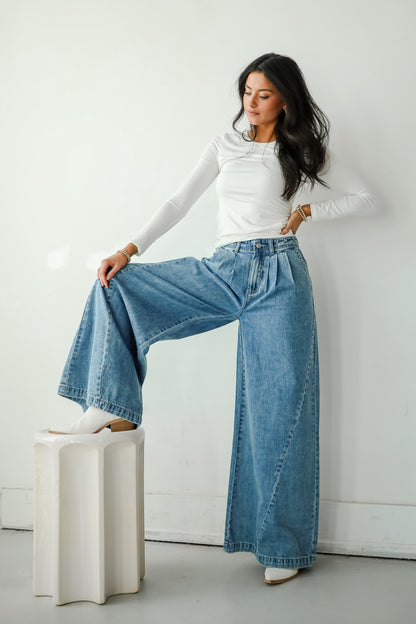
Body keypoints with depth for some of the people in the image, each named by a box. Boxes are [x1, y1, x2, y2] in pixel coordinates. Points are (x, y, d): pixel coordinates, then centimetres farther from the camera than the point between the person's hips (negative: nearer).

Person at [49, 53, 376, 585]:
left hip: (277, 275, -3)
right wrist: (130, 248, -3)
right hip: (223, 271, 4)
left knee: (279, 402, -5)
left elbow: (364, 198, 10)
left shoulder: (304, 151, 8)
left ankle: (284, 545, 7)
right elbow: (179, 202, 9)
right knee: (117, 283, -11)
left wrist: (308, 211, -3)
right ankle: (111, 409, -10)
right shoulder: (224, 145, 14)